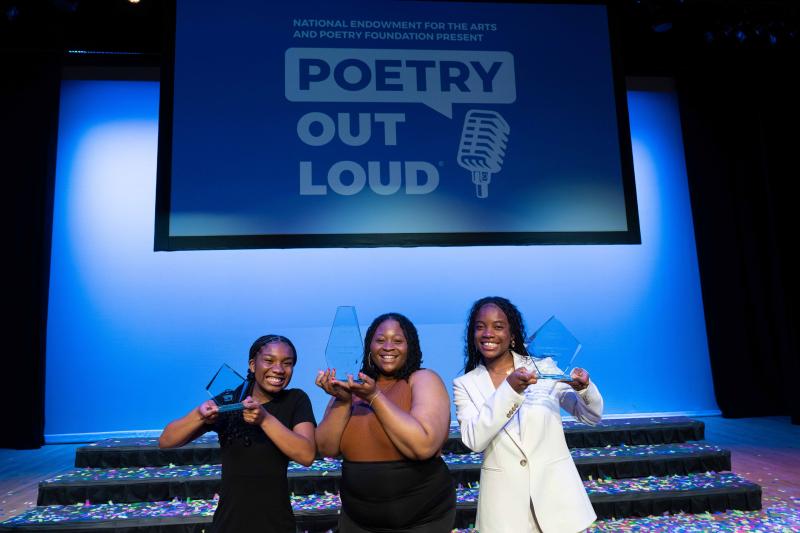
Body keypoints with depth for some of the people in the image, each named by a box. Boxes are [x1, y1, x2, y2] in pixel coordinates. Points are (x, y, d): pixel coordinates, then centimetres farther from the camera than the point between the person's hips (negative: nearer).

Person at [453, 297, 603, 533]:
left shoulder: (544, 368, -1)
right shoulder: (465, 384, -1)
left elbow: (591, 416, 2)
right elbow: (474, 440, -15)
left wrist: (584, 388, -19)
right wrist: (509, 389, -24)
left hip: (555, 490, 1)